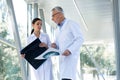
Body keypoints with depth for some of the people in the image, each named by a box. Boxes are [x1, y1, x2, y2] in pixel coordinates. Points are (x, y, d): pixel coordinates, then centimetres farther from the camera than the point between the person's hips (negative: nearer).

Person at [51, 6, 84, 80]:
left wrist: (69, 50, -25)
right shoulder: (58, 30, 23)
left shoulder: (72, 24, -2)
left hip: (71, 56, -8)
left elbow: (80, 39, -12)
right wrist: (54, 46, -1)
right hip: (63, 58, 8)